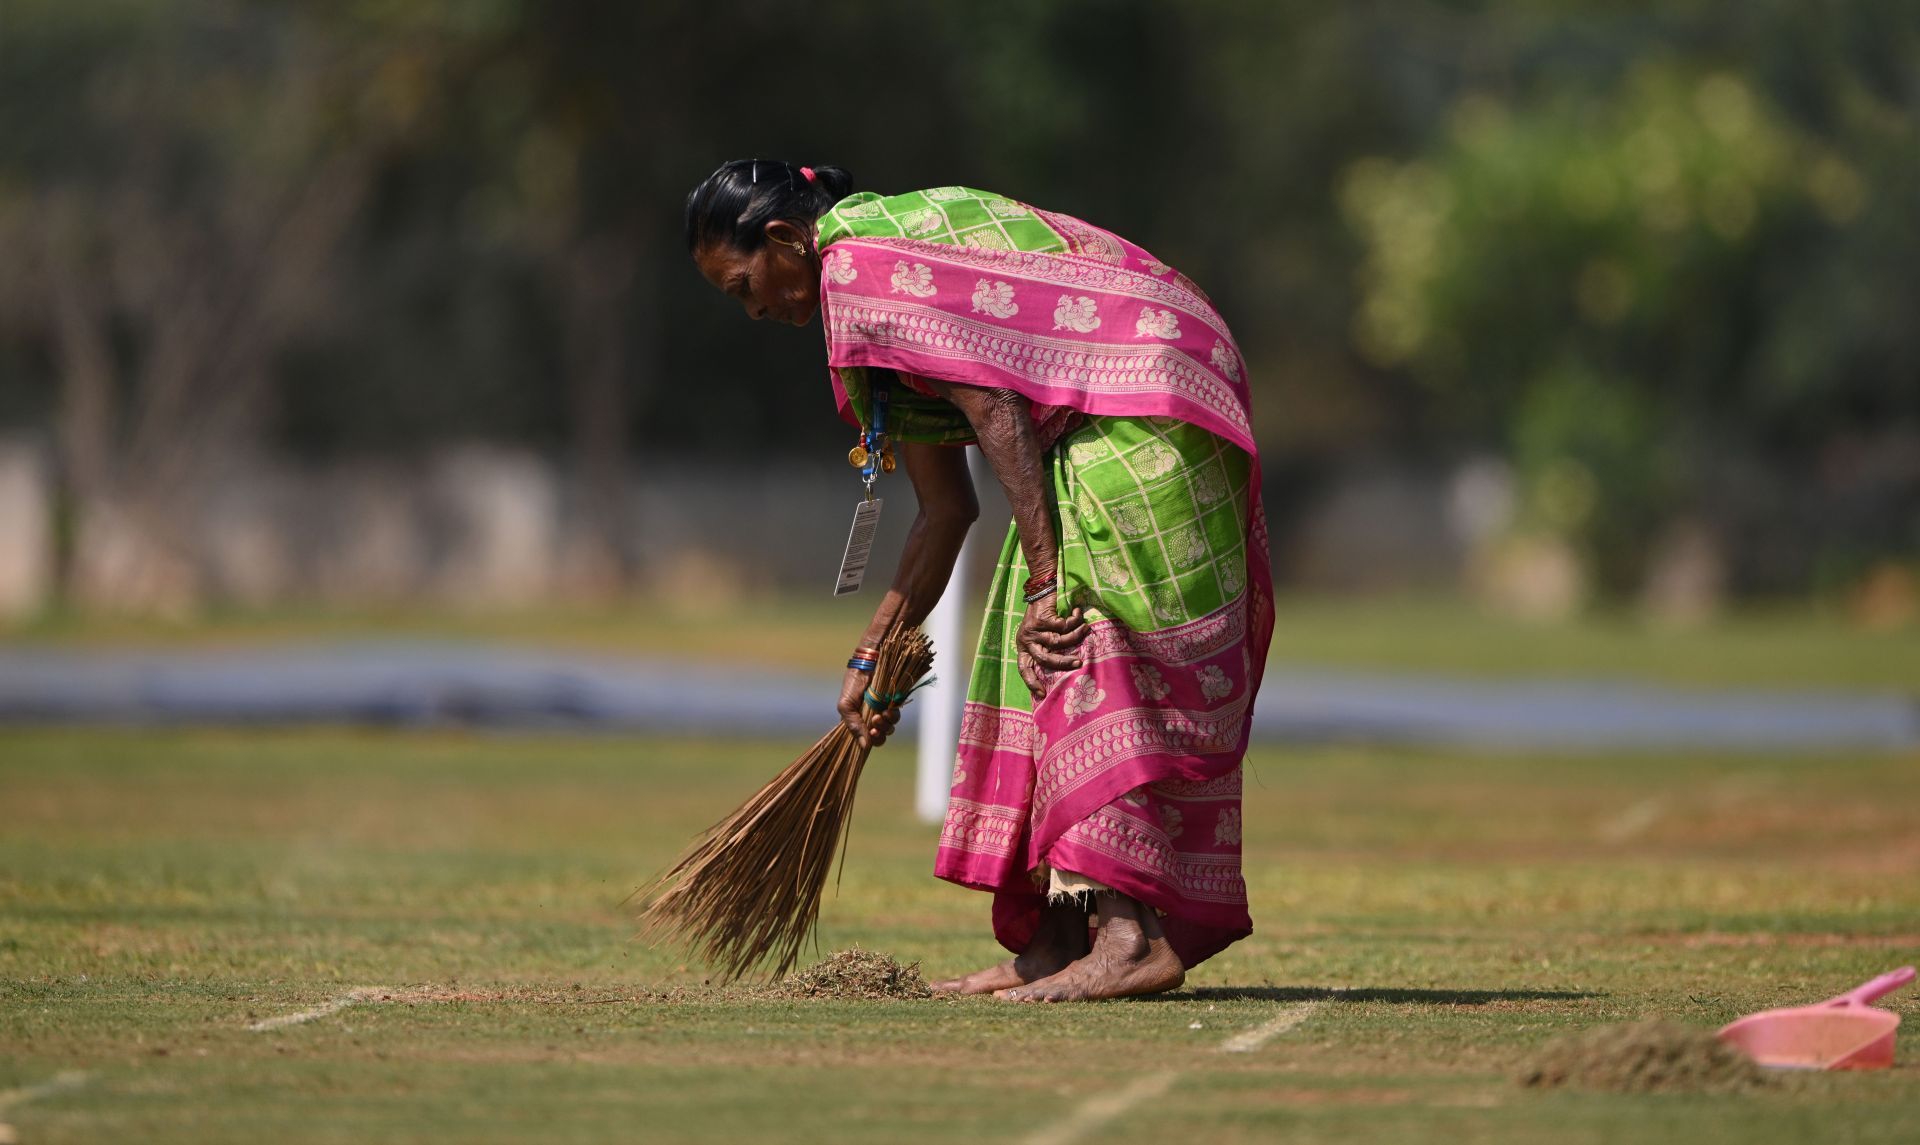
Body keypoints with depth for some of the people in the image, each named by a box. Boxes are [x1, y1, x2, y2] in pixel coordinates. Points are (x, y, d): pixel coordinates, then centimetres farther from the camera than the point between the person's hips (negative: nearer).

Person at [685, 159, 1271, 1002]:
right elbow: (946, 509, 24)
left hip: (1141, 411, -10)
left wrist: (1045, 578, -20)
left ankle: (1132, 935, -25)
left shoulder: (856, 260, -9)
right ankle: (1058, 943, 9)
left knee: (1077, 657, -17)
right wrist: (873, 657, 28)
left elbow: (993, 409, -18)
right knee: (1037, 656, 9)